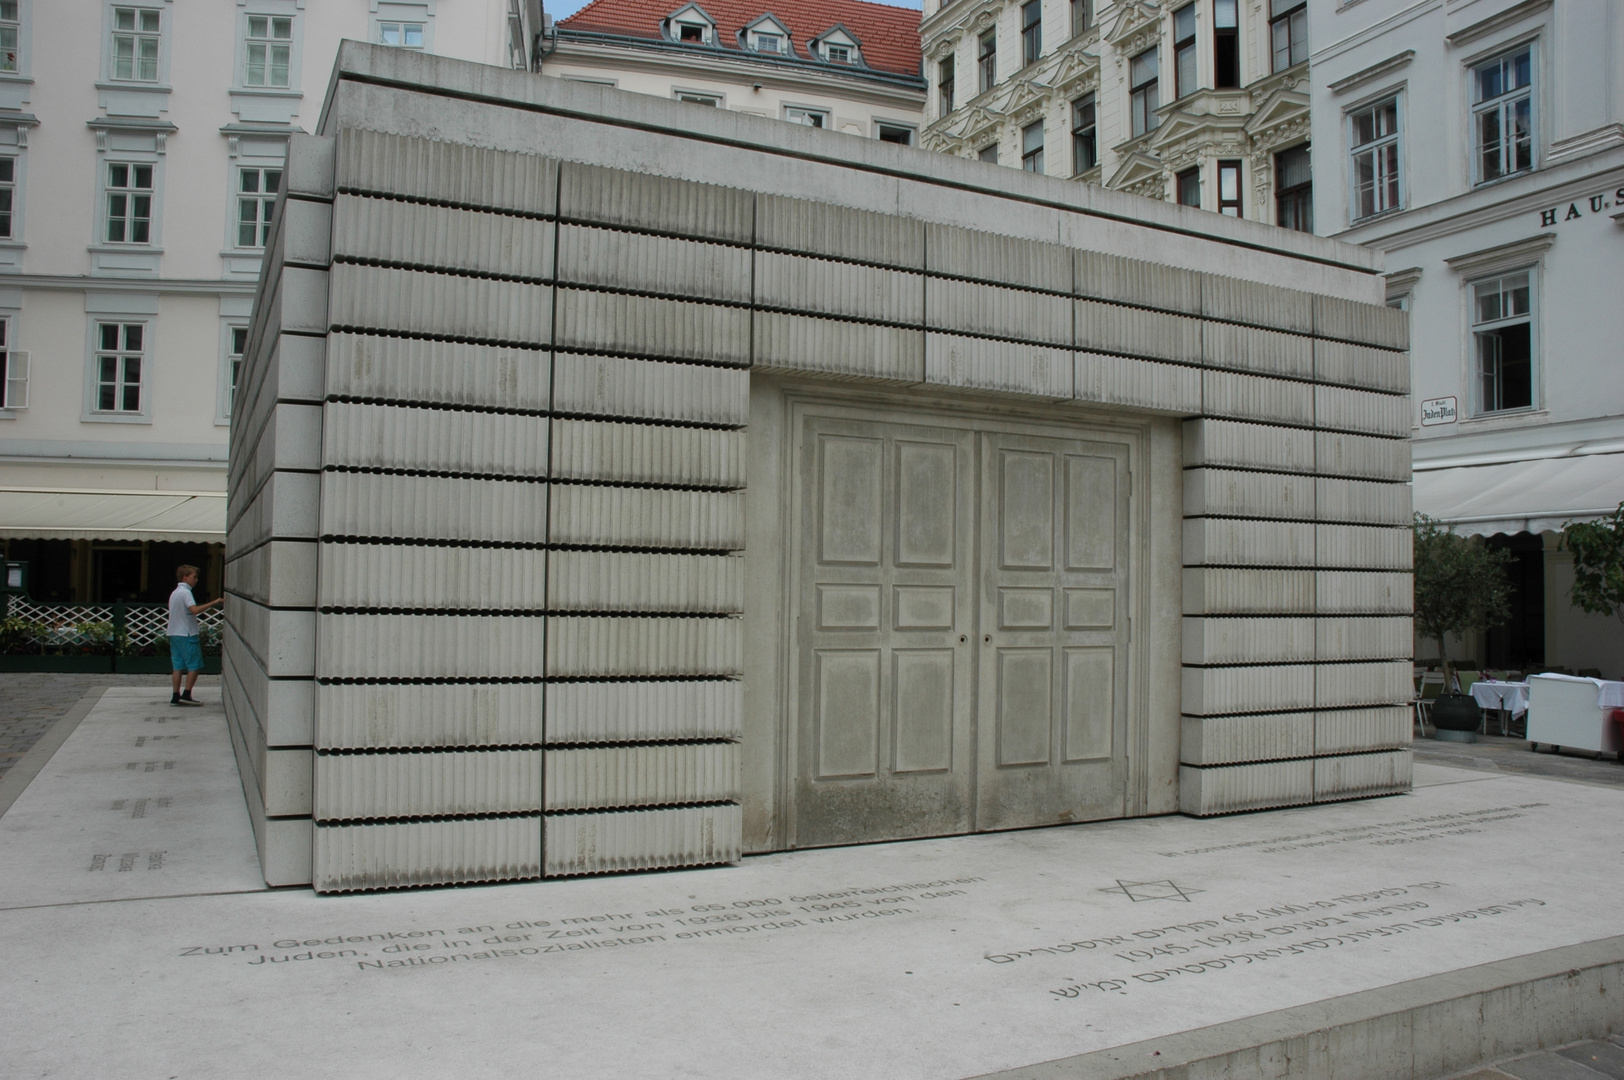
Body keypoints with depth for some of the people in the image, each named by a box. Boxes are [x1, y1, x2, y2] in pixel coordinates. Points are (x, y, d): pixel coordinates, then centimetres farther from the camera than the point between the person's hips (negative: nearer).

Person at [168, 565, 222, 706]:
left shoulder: (174, 593, 18)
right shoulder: (185, 592, -12)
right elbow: (195, 609, -28)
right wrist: (214, 602, -31)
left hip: (174, 634, 9)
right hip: (187, 634, -9)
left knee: (177, 666, 7)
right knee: (194, 665, -3)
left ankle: (175, 696, 6)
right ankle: (186, 694, -5)